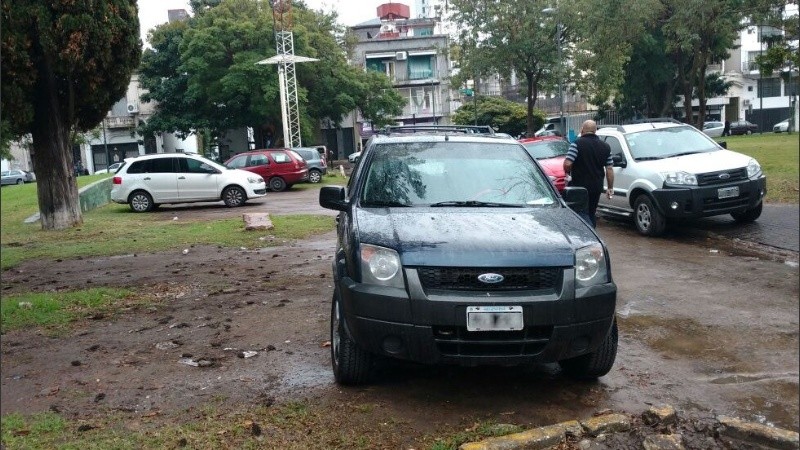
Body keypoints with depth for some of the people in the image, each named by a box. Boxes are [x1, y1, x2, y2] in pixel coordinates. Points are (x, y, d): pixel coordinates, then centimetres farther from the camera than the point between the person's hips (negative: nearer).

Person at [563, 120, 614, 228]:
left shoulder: (577, 144, -10)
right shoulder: (605, 147, 7)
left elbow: (567, 164, -18)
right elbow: (609, 169, 5)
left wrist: (568, 172, 3)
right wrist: (610, 188, 11)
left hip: (579, 185, -6)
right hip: (597, 187, 6)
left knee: (582, 214, -3)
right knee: (591, 213, 19)